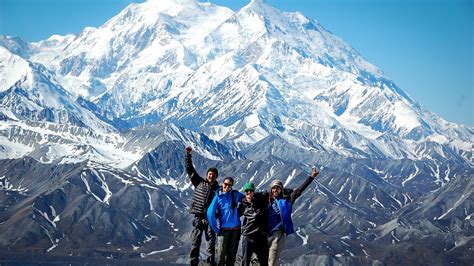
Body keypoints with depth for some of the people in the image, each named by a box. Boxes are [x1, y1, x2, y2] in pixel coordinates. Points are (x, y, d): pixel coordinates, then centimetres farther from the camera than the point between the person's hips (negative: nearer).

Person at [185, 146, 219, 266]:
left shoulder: (218, 189, 7)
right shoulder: (199, 183, 8)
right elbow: (190, 169, 6)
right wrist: (188, 155, -1)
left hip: (210, 219, 0)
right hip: (198, 218, 0)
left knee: (211, 243, 1)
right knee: (195, 243, 3)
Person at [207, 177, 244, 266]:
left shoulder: (236, 194, 3)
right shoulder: (218, 197, -4)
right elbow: (210, 213, -9)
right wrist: (216, 229, -9)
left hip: (235, 229, 3)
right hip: (224, 229, -2)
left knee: (232, 254, 8)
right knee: (221, 254, -9)